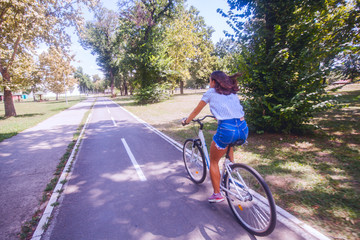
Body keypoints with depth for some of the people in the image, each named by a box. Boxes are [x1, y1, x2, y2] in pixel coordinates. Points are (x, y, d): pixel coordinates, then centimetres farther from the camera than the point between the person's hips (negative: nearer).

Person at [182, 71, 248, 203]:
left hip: (227, 130, -6)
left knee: (213, 162, 15)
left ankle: (217, 194, 21)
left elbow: (196, 110, 18)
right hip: (244, 129, 7)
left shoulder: (211, 92, 9)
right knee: (228, 143, 41)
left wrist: (186, 120, 34)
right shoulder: (233, 92, 23)